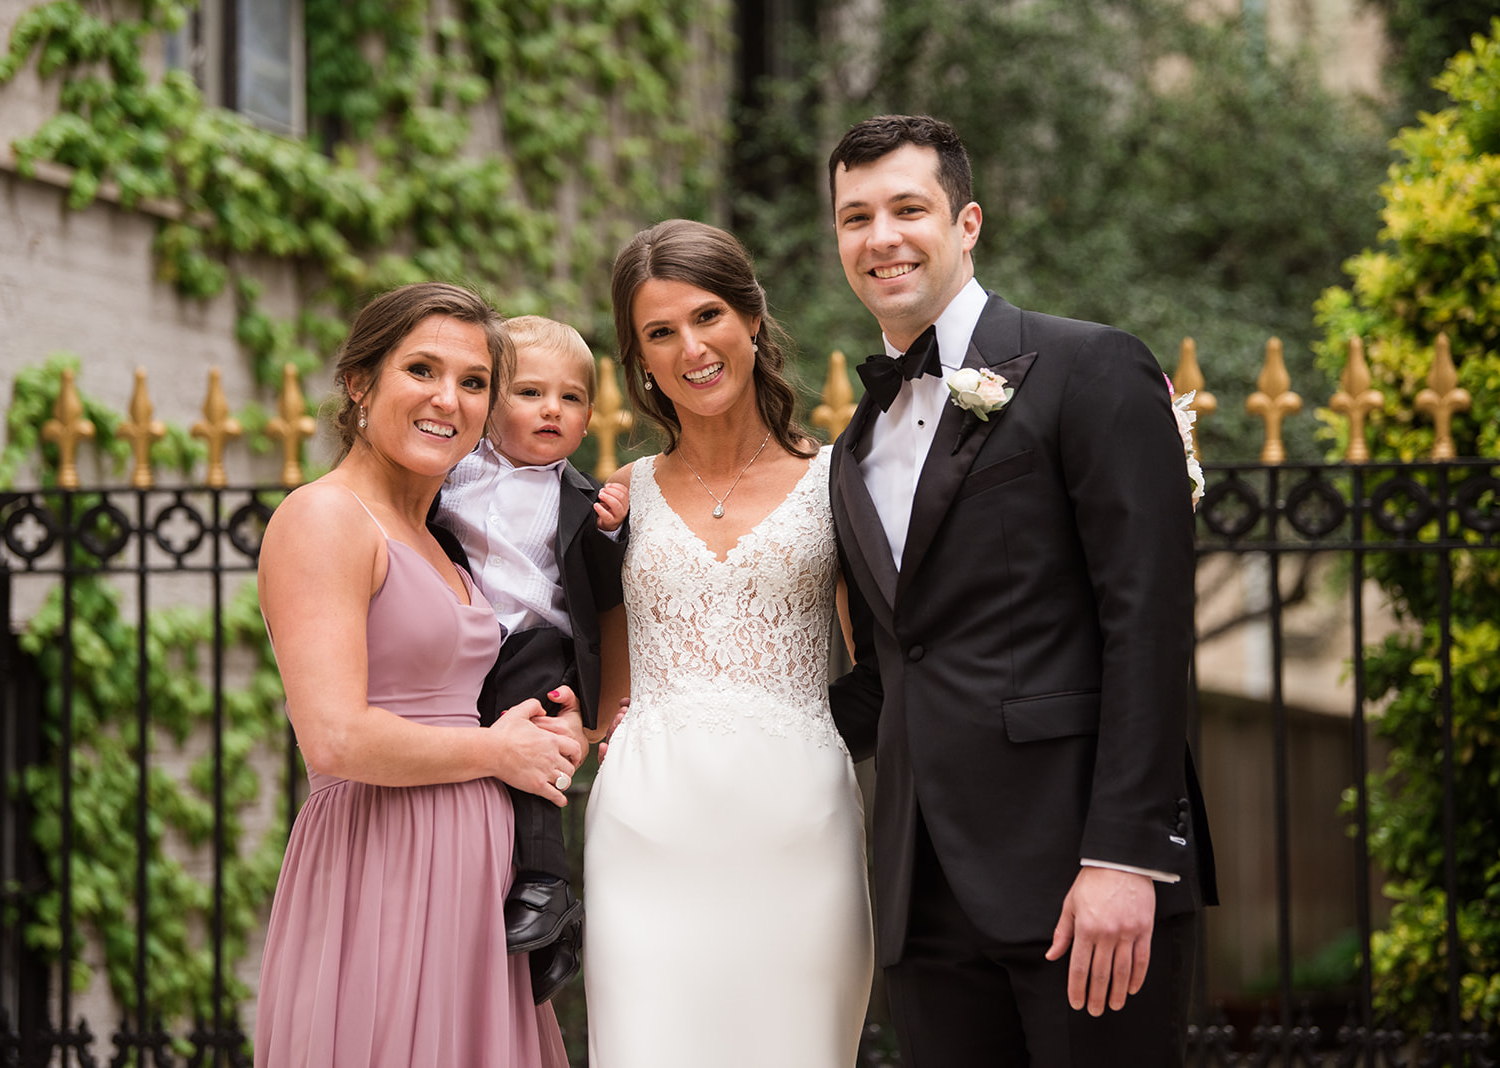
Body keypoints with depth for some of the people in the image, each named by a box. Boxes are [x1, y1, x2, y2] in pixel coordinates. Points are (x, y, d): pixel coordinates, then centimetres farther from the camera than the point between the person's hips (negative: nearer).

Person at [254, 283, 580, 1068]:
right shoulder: (325, 518, -10)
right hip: (378, 878, -9)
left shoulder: (433, 540, 18)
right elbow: (336, 738, -21)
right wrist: (495, 751, -8)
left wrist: (550, 731, 8)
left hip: (468, 878, 9)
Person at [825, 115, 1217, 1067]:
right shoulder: (857, 450, 20)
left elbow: (1149, 622, -10)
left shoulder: (1090, 371, -2)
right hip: (928, 897, 6)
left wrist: (1125, 856, -16)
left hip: (1084, 880, -6)